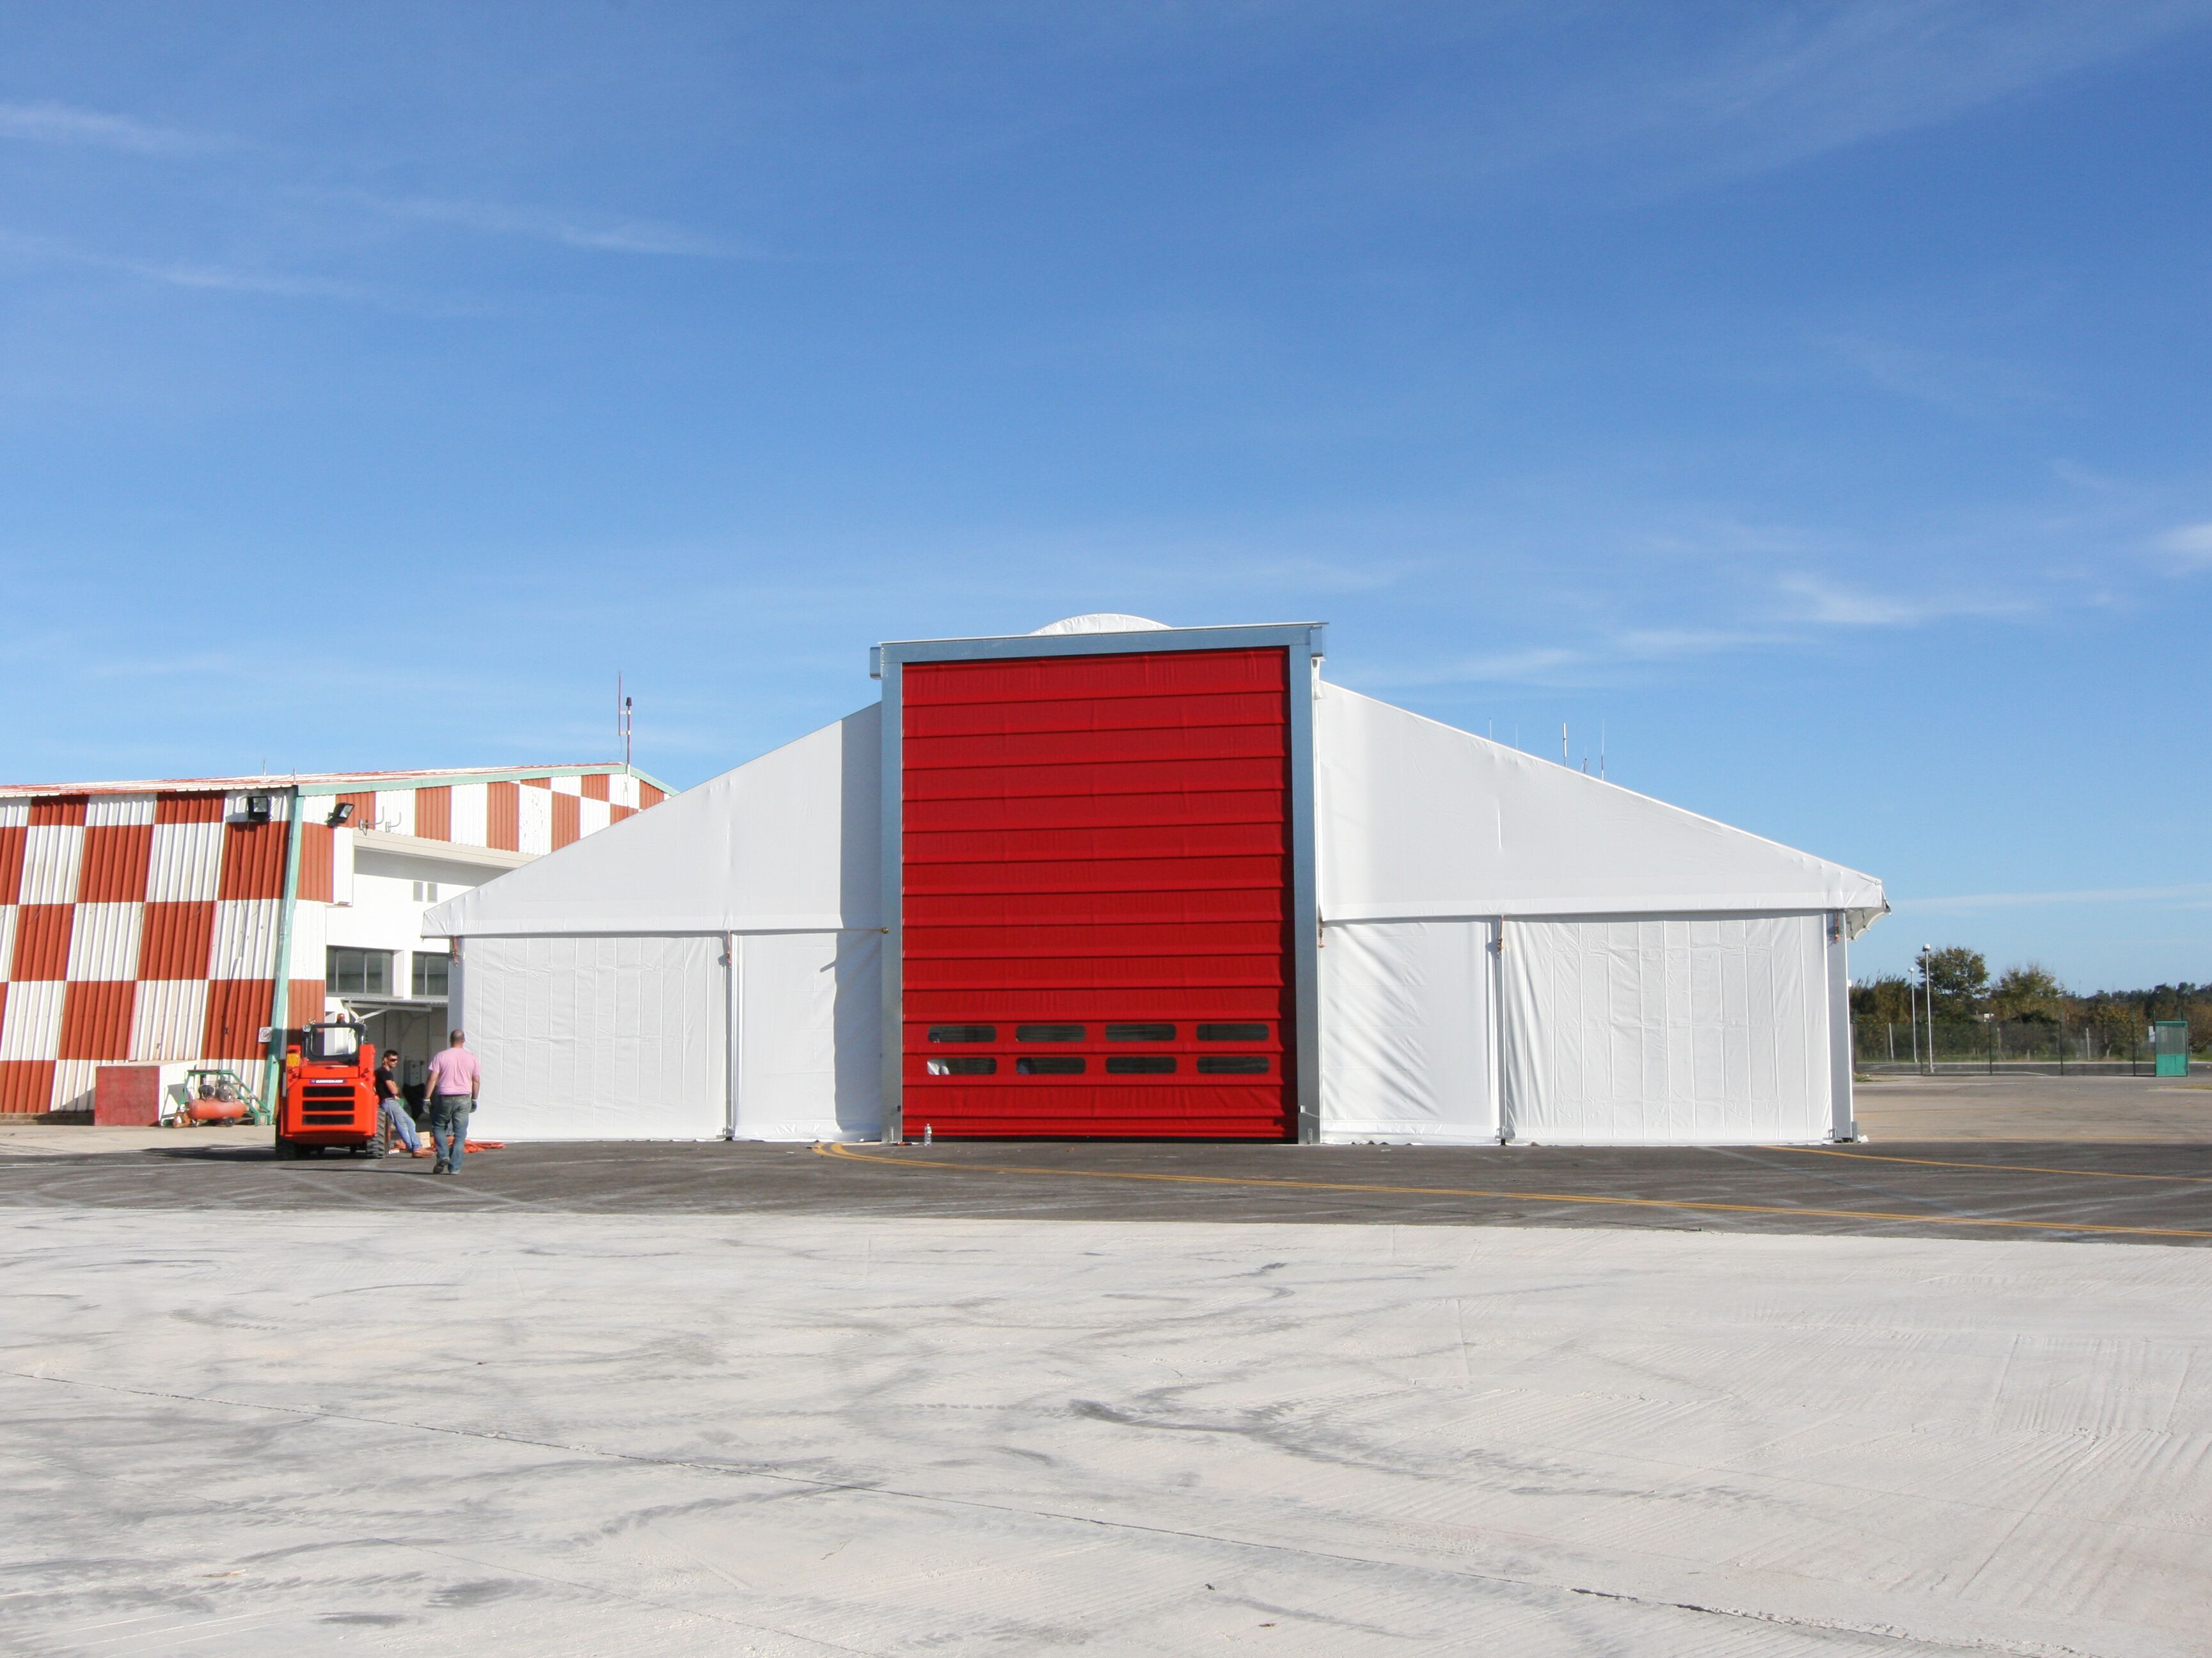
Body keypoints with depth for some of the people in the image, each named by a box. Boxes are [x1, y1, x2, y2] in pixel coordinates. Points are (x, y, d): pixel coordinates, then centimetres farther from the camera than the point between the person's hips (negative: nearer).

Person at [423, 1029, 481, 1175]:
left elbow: (432, 1079, -7)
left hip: (444, 1098, -1)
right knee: (460, 1133, 5)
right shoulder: (471, 1058, 4)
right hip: (463, 1099, 1)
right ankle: (454, 1167, 0)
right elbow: (476, 1081, 7)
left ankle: (443, 1155, -2)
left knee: (438, 1127, 18)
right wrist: (474, 1099, 18)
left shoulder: (441, 1056, -3)